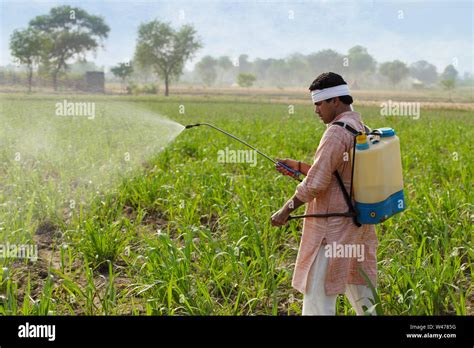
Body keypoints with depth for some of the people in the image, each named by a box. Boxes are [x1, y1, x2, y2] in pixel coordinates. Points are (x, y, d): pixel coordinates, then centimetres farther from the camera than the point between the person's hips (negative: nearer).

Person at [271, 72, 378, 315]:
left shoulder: (337, 132, -17)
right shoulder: (363, 129, 11)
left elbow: (316, 183, -21)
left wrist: (285, 211, -10)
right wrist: (298, 166, 16)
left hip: (333, 230, -9)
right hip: (359, 226, 10)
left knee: (317, 298, -3)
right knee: (362, 295, 18)